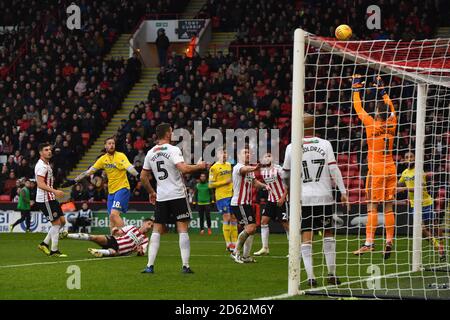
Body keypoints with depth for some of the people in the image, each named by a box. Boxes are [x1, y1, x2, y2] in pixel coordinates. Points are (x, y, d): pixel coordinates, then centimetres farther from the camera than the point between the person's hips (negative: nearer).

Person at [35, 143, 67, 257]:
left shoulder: (47, 165, 16)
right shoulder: (41, 166, -16)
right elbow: (40, 184, -26)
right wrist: (54, 191, -35)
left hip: (51, 198, 10)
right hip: (44, 200, -10)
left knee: (62, 221, 10)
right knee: (56, 223, -7)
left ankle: (44, 244, 14)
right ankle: (54, 250, -1)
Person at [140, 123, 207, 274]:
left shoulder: (150, 153, 8)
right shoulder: (173, 150, -9)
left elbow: (143, 177, 13)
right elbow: (183, 168, -23)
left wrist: (151, 192, 26)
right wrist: (199, 166, -7)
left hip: (161, 197, 5)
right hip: (178, 195, -5)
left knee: (157, 230, 8)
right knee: (183, 229, -1)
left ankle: (150, 265, 0)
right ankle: (185, 265, -5)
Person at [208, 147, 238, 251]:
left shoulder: (229, 165, 14)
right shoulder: (214, 168, -5)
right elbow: (211, 184, -8)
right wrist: (225, 182, -13)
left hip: (232, 195, 6)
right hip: (222, 196, -6)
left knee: (234, 218, 6)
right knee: (226, 218, -10)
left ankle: (234, 242, 12)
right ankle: (228, 244, -6)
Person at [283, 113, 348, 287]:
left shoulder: (292, 148, 0)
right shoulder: (325, 145, -1)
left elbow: (286, 176, 11)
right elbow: (334, 169, -7)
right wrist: (343, 192, -3)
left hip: (303, 198, 0)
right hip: (324, 196, 0)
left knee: (306, 237, 2)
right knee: (328, 233, 14)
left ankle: (310, 276, -6)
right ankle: (331, 274, 12)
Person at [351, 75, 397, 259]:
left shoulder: (372, 125, -8)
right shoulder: (392, 125, 4)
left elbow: (359, 109, 3)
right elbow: (390, 109, 22)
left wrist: (356, 88, 14)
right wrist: (382, 89, 31)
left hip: (376, 169, -5)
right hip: (390, 168, 5)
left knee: (372, 206, -7)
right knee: (389, 206, 4)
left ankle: (369, 242, -12)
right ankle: (389, 242, 1)